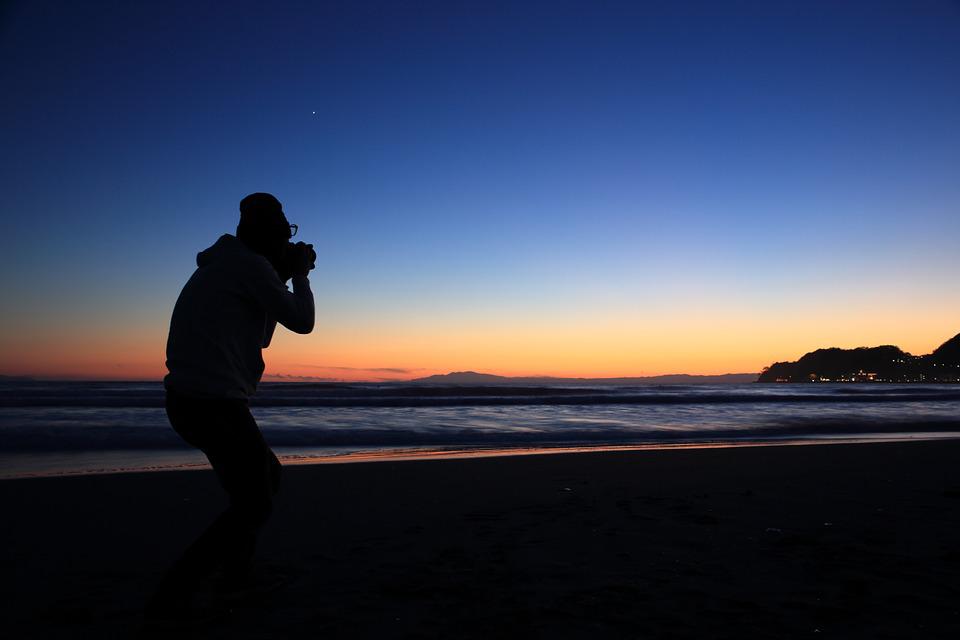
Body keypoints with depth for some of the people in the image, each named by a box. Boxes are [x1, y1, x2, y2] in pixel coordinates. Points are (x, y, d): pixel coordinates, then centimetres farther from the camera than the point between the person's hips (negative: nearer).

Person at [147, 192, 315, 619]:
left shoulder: (220, 268, 19)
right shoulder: (250, 265, -10)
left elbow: (261, 337, 26)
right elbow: (302, 321, -6)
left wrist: (281, 280, 21)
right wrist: (299, 275, 10)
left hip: (187, 401, 10)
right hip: (216, 404, -10)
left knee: (265, 474, 24)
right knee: (254, 504, 1)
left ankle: (237, 568, 31)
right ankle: (172, 593, 2)